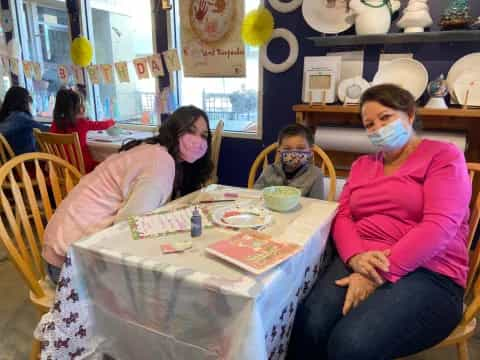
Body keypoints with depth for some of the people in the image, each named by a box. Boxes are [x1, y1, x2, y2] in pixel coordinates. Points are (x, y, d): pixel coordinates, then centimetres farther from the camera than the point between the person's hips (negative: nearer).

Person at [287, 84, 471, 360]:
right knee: (309, 328, -24)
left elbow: (439, 227, -12)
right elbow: (342, 216, 9)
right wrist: (355, 257, -13)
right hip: (359, 263, 4)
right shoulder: (362, 165, 20)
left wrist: (377, 275, -18)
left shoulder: (443, 155, 2)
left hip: (427, 274, -4)